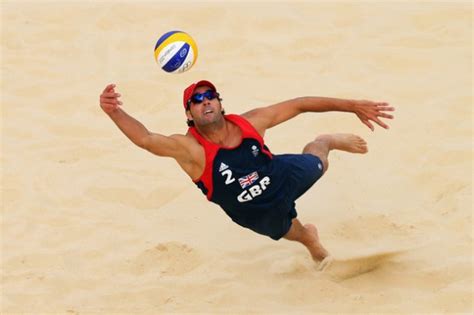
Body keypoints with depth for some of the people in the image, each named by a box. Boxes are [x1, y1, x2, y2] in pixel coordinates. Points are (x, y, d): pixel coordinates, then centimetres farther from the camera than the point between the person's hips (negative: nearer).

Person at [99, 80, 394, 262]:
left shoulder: (250, 123, -28)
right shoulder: (190, 148, -38)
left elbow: (299, 105, -19)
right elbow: (146, 139, -55)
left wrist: (352, 105, -18)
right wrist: (114, 111, -73)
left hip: (286, 177, 1)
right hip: (263, 215, -1)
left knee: (318, 161, 29)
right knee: (291, 232, 28)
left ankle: (333, 141, 67)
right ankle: (309, 238, 67)